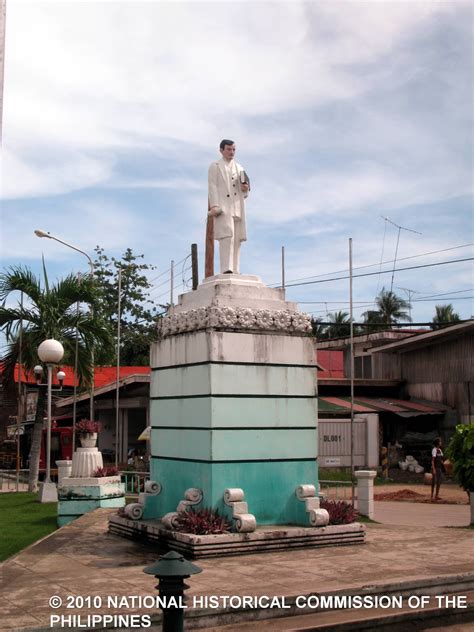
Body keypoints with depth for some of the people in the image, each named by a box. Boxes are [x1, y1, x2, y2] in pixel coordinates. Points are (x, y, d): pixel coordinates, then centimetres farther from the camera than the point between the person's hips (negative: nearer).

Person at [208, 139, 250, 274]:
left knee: (237, 239, 1)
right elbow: (212, 187, -2)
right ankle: (226, 270, -26)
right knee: (227, 236, -20)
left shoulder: (239, 168, 24)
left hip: (237, 207, 6)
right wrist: (214, 206, -15)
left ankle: (234, 271, 2)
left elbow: (244, 191, 25)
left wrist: (245, 188, 0)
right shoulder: (215, 166, 8)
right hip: (223, 206, -6)